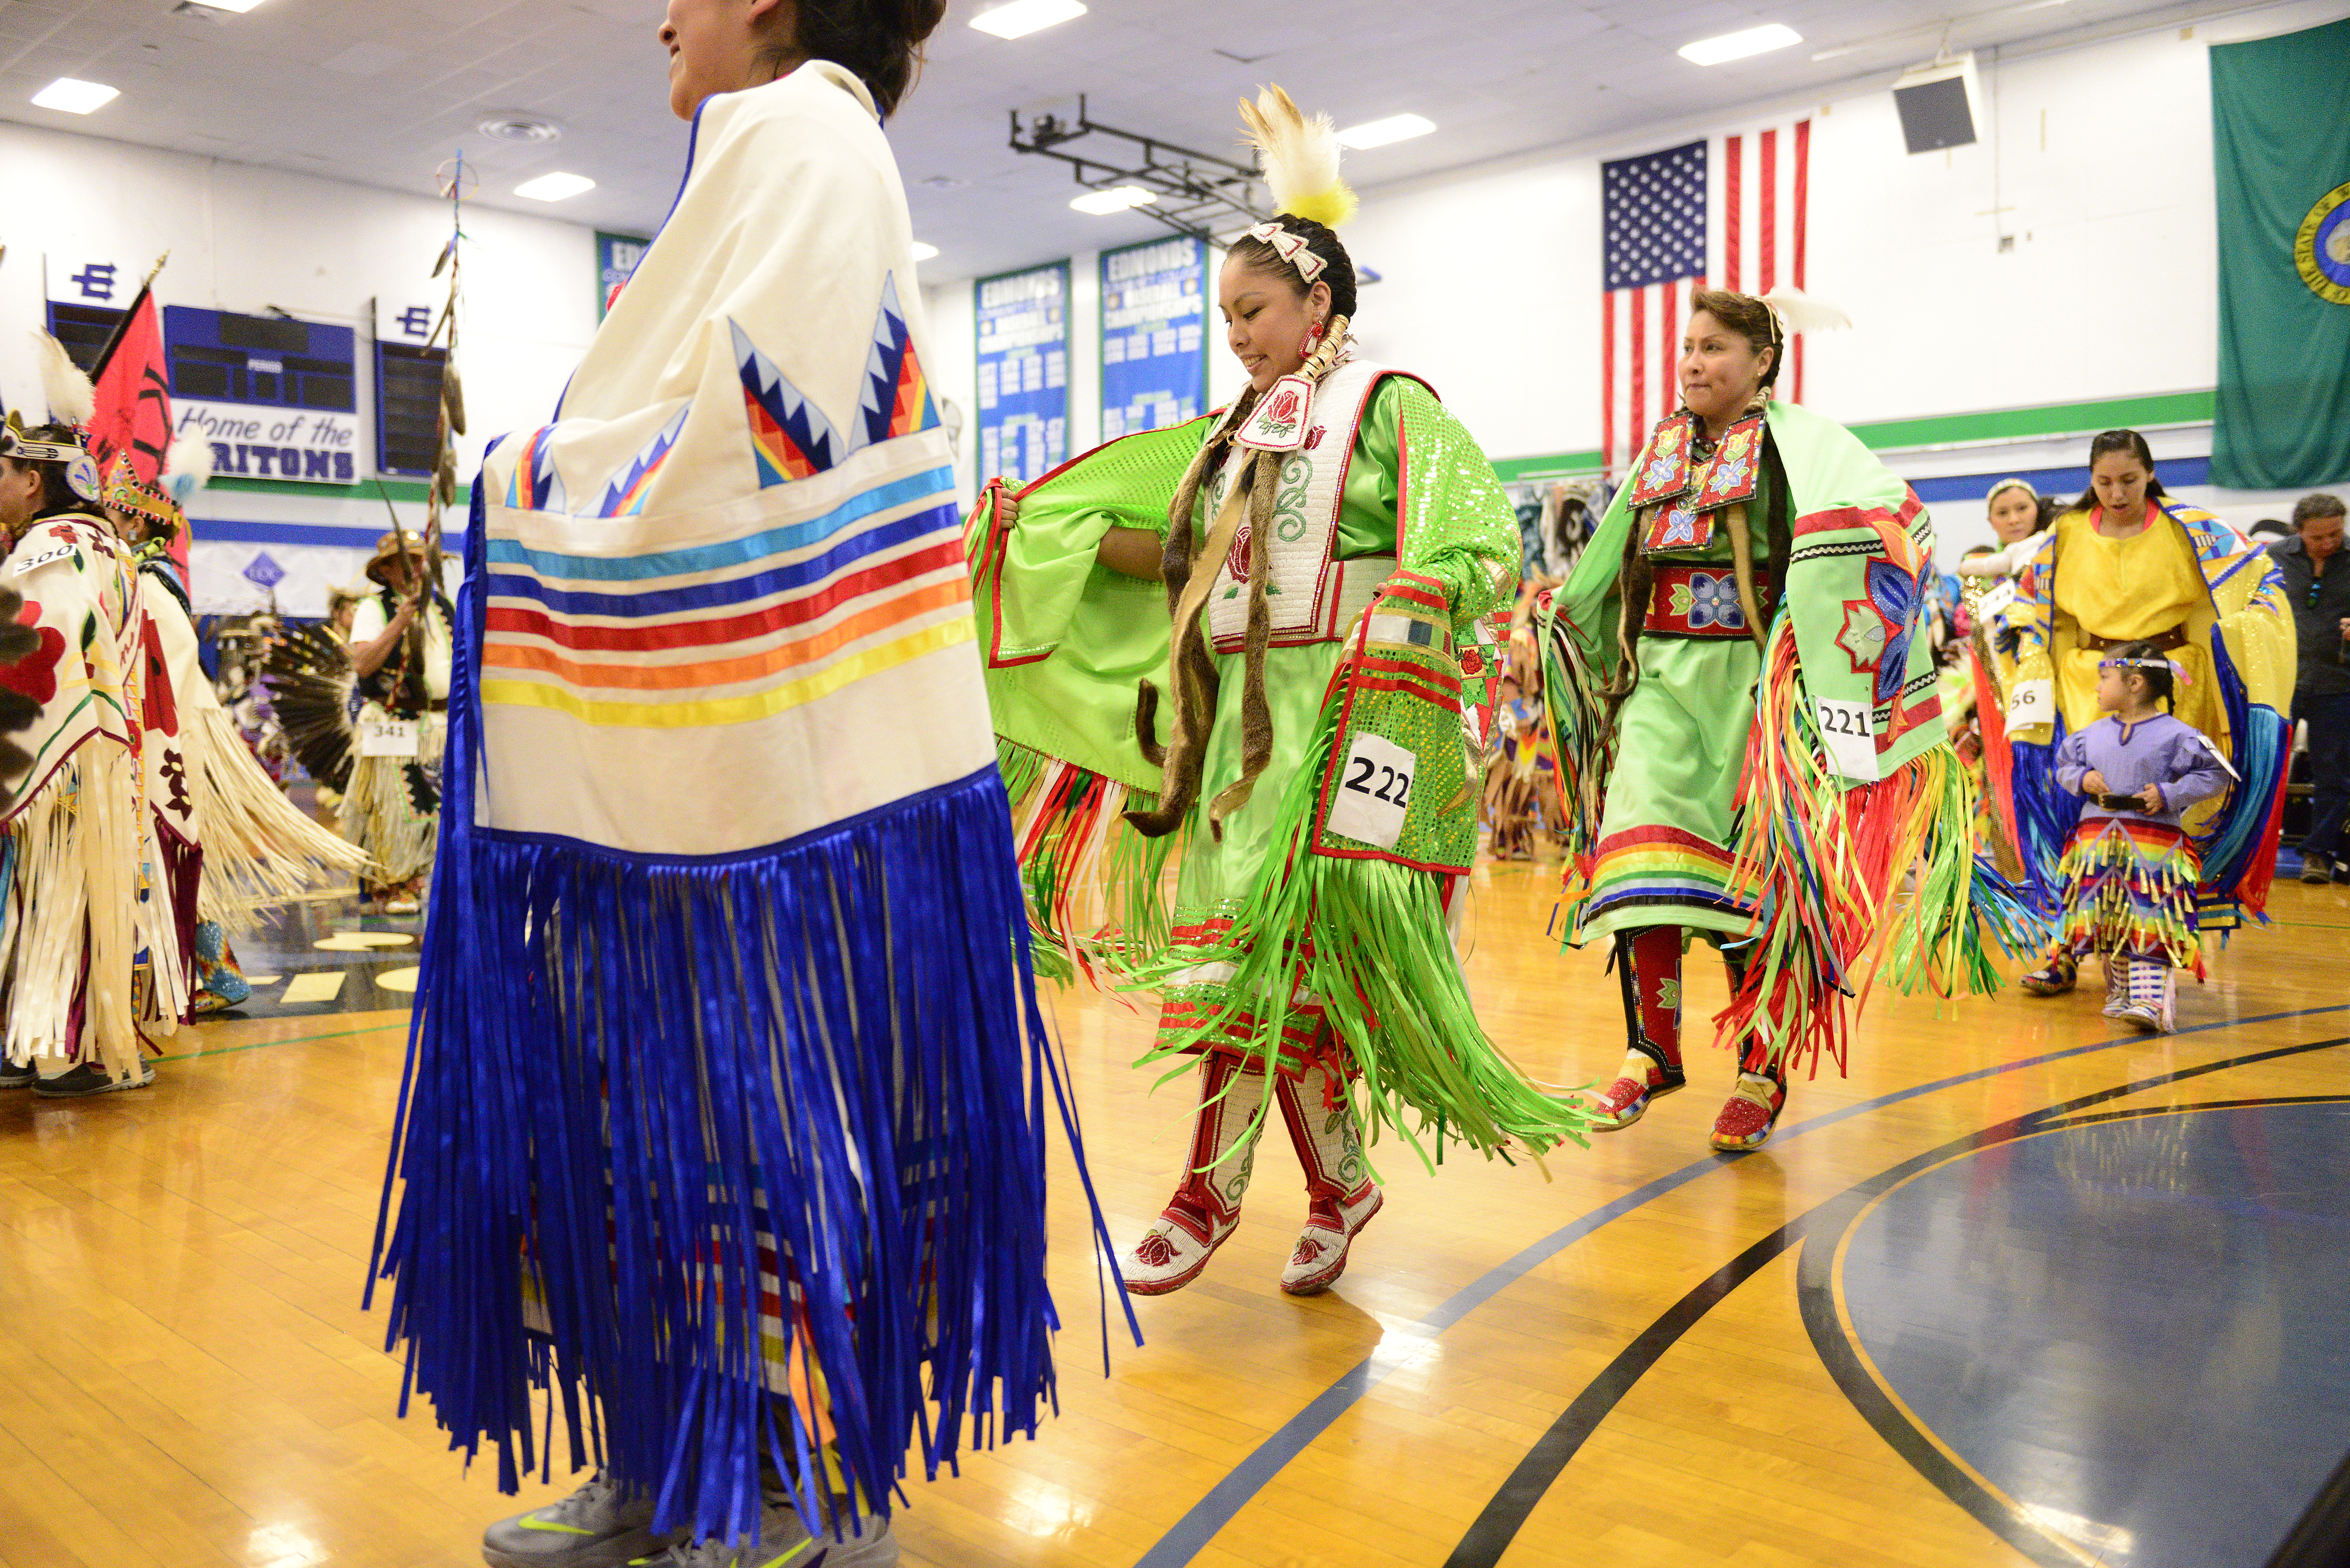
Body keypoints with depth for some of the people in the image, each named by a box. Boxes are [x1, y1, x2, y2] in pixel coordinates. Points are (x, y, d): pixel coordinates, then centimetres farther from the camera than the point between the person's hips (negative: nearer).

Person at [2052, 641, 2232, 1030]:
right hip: (2097, 838, 5)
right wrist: (2081, 779, 1)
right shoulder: (2093, 734, 12)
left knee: (2149, 923, -13)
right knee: (2107, 919, 6)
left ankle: (2151, 1000, -18)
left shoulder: (2175, 736, -4)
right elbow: (2064, 765, 23)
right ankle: (2120, 989, 18)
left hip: (2154, 842, -5)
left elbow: (2214, 775, -2)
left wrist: (2168, 795, -12)